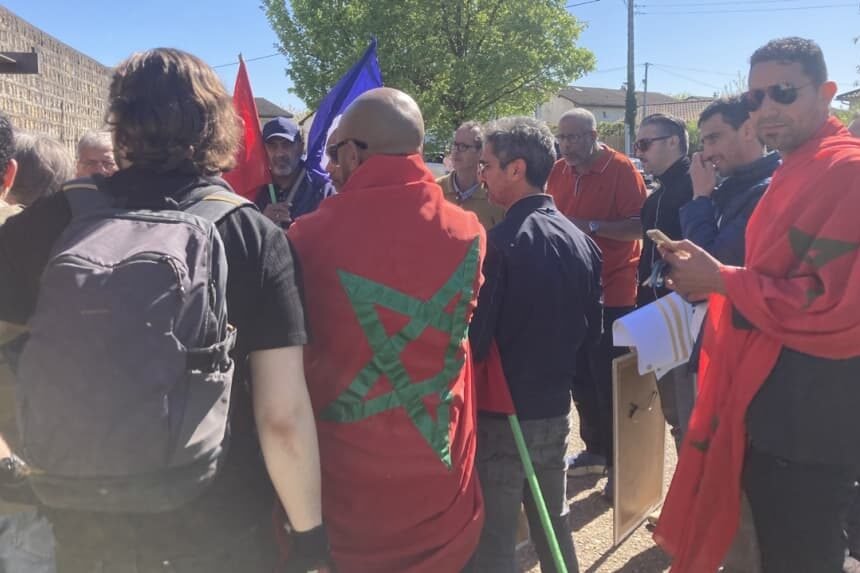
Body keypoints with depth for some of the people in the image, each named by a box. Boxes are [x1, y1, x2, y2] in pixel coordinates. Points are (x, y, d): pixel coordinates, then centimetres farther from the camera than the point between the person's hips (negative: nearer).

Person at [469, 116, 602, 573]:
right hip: (556, 410, 7)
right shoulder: (581, 241, 2)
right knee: (554, 525, 22)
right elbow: (592, 331, 10)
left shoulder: (498, 243, -19)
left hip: (501, 416, -7)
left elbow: (473, 338, -20)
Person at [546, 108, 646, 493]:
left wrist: (591, 226, -26)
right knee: (580, 376, 15)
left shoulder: (621, 170, -11)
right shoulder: (558, 172, 7)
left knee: (609, 380, -1)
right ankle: (595, 449, 31)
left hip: (611, 293, -6)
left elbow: (640, 227, -19)